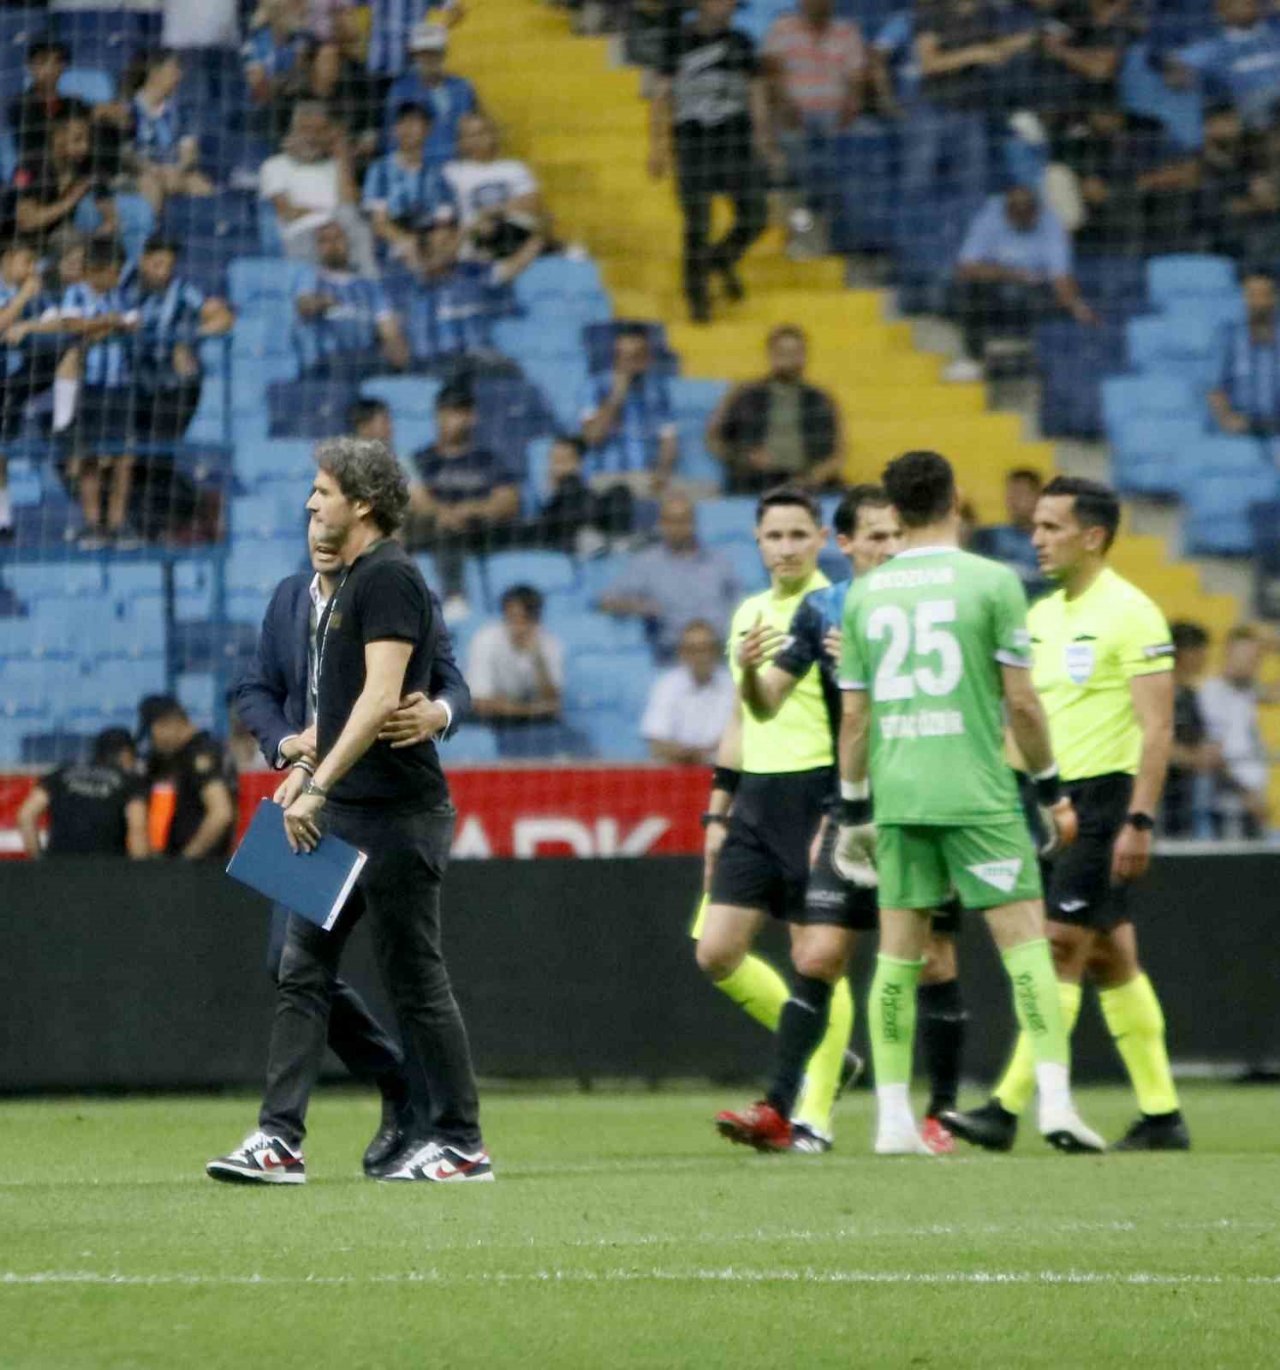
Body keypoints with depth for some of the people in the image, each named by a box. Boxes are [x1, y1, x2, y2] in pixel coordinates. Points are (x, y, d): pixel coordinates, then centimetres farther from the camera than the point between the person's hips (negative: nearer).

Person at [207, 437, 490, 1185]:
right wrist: (307, 770, 22)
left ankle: (462, 1143, 8)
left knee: (416, 980, -1)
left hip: (395, 814, -10)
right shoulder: (353, 579, 15)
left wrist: (319, 786, -25)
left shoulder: (390, 577, -15)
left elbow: (381, 697, -23)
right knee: (303, 970, 4)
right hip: (343, 814, 10)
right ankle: (281, 1138, 2)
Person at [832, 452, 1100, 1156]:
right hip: (977, 794, -4)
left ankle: (893, 1116, 5)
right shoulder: (990, 582, -4)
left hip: (897, 799, 4)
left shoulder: (864, 594, 7)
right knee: (1025, 940, -2)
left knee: (898, 953, 8)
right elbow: (1021, 702, -4)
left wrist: (854, 809, 18)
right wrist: (1050, 787, 7)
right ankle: (1054, 1098, -14)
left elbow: (853, 715, 9)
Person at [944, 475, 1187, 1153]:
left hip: (1105, 797, -8)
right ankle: (1161, 1115, 14)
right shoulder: (1042, 615, 14)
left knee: (1060, 949, -11)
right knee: (1110, 959, 9)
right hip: (1052, 801, 8)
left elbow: (1158, 728, -15)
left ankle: (1008, 1108, -14)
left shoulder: (1130, 613, -10)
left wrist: (1139, 821, -20)